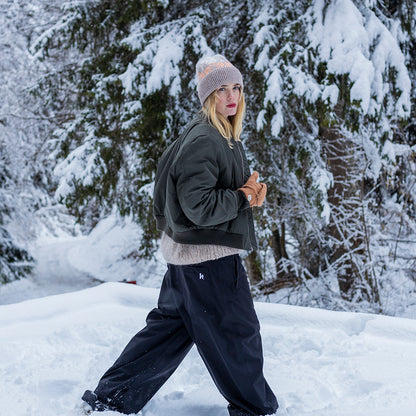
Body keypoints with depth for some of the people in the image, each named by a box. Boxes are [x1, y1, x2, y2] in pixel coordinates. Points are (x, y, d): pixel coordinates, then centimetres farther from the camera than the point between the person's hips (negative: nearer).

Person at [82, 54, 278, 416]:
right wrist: (245, 197, -14)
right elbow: (199, 206, -27)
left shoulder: (225, 136, 12)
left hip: (186, 252, 11)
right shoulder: (202, 141, -21)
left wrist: (251, 190, 0)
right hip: (207, 254, -11)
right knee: (237, 333, 5)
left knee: (171, 325, 17)